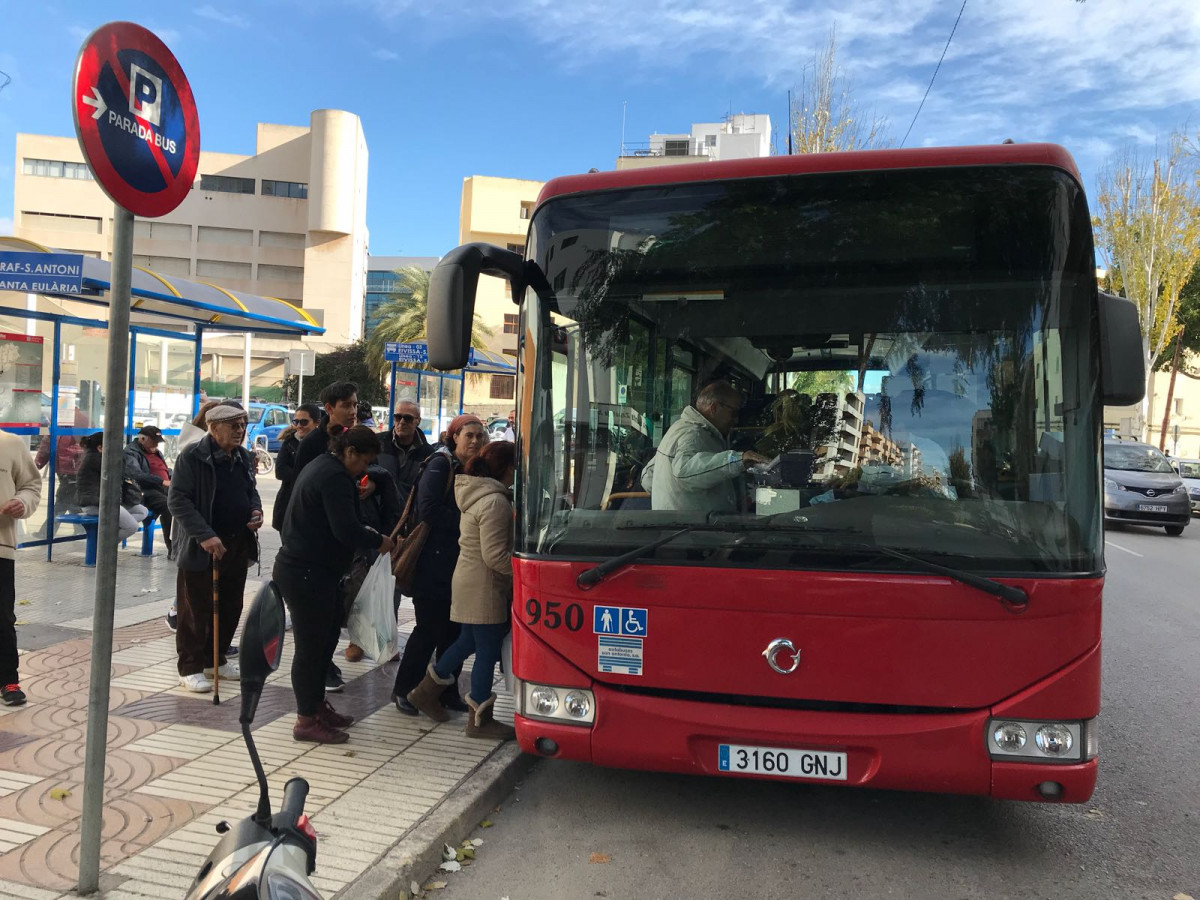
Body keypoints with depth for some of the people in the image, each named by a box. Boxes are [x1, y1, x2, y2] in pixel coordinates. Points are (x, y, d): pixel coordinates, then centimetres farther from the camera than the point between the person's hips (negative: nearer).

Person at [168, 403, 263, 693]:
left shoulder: (244, 457, 9)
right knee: (197, 610, 3)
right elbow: (178, 499, -16)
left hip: (239, 544, 7)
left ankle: (215, 658, 31)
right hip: (204, 546, -7)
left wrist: (256, 510, 0)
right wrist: (205, 535, -25)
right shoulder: (192, 457, -12)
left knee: (230, 607, 15)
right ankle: (190, 668, 16)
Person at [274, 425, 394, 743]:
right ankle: (307, 720, 11)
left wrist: (364, 531, 9)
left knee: (326, 636, 19)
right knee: (311, 645, 0)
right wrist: (379, 542, -9)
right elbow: (346, 529, -25)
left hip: (300, 569, 11)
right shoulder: (335, 476, -19)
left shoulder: (321, 466, 14)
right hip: (307, 575, -11)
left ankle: (316, 705, 30)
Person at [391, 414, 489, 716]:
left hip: (459, 562, 7)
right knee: (430, 627, 0)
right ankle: (404, 689, 16)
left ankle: (447, 692, 22)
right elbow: (428, 510, -18)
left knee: (454, 628, 10)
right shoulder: (440, 464, -10)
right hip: (433, 562, -7)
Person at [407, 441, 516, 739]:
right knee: (487, 651, 1)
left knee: (467, 642, 22)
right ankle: (480, 720, 12)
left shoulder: (474, 493, 11)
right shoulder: (495, 502, -21)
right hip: (484, 589, -10)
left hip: (468, 581, 10)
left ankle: (426, 690, 33)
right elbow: (495, 556, -24)